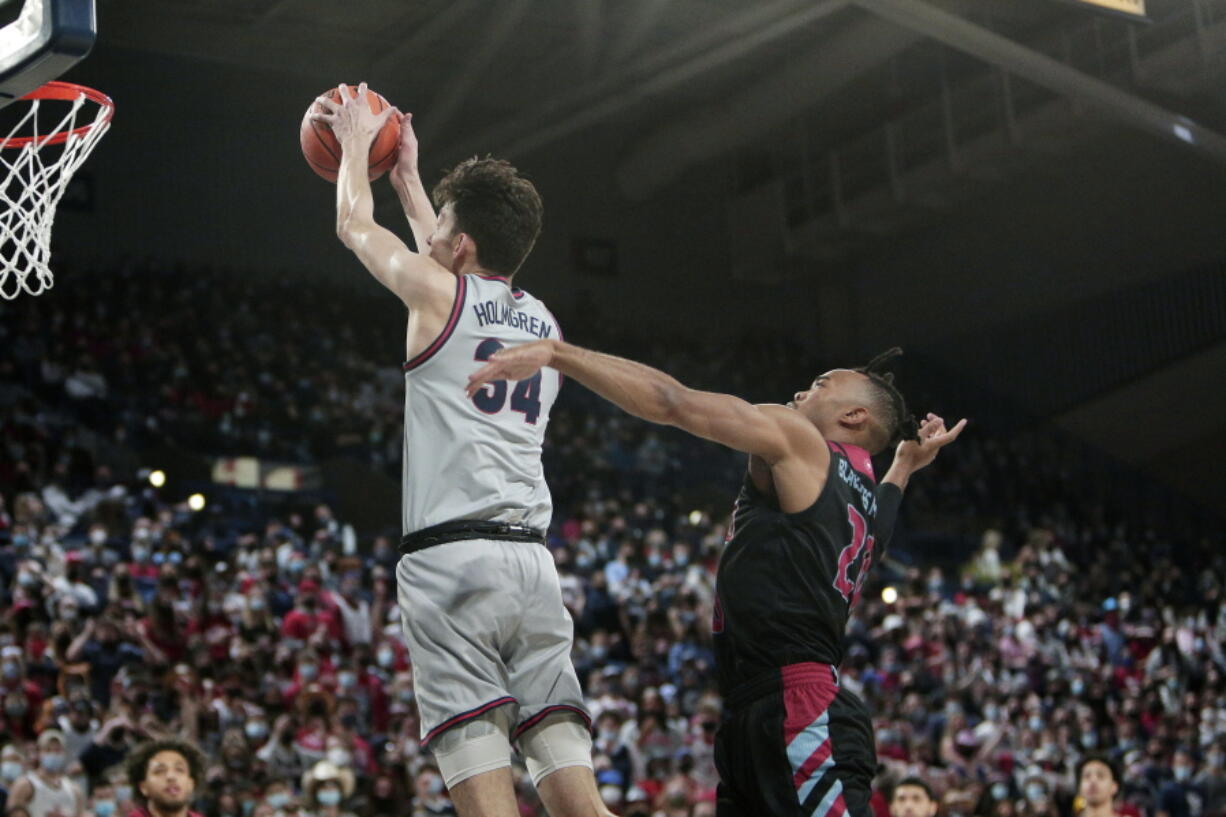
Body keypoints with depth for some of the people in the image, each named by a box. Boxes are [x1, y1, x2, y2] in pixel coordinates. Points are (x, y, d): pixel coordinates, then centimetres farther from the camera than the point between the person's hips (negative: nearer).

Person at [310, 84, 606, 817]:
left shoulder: (439, 294, 2)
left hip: (453, 556, -6)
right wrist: (408, 176, 51)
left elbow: (354, 225, 20)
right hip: (533, 557, 6)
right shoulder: (546, 323, 20)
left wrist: (357, 141, 38)